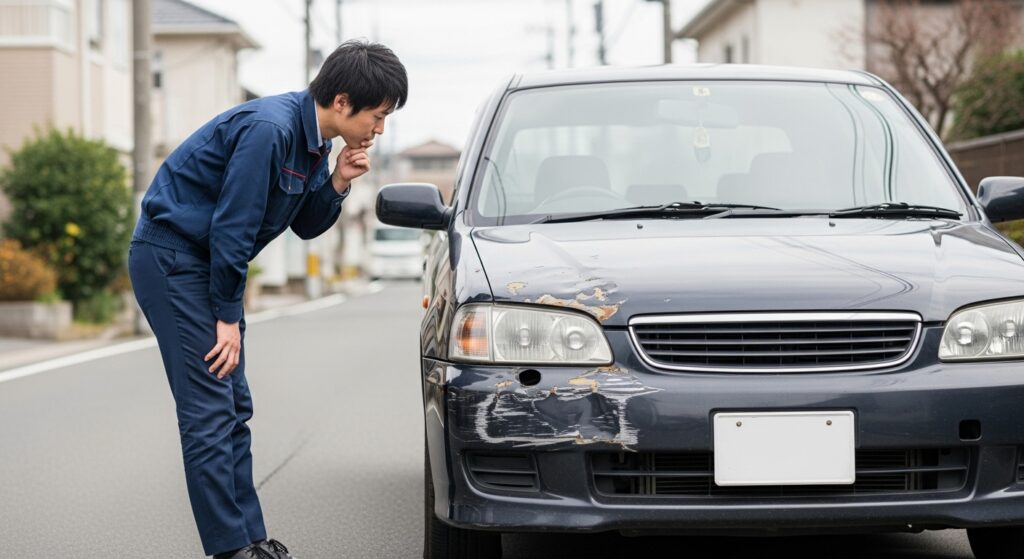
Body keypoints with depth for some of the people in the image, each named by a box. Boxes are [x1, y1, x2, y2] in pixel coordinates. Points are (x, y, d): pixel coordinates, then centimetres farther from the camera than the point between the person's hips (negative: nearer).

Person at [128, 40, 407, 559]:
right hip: (171, 257, -10)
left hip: (208, 262, 10)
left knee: (234, 407, 10)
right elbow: (231, 226, -23)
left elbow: (306, 225, 12)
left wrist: (337, 183, -7)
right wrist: (228, 317, -16)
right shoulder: (269, 128, -25)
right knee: (209, 410, -10)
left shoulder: (312, 137, 4)